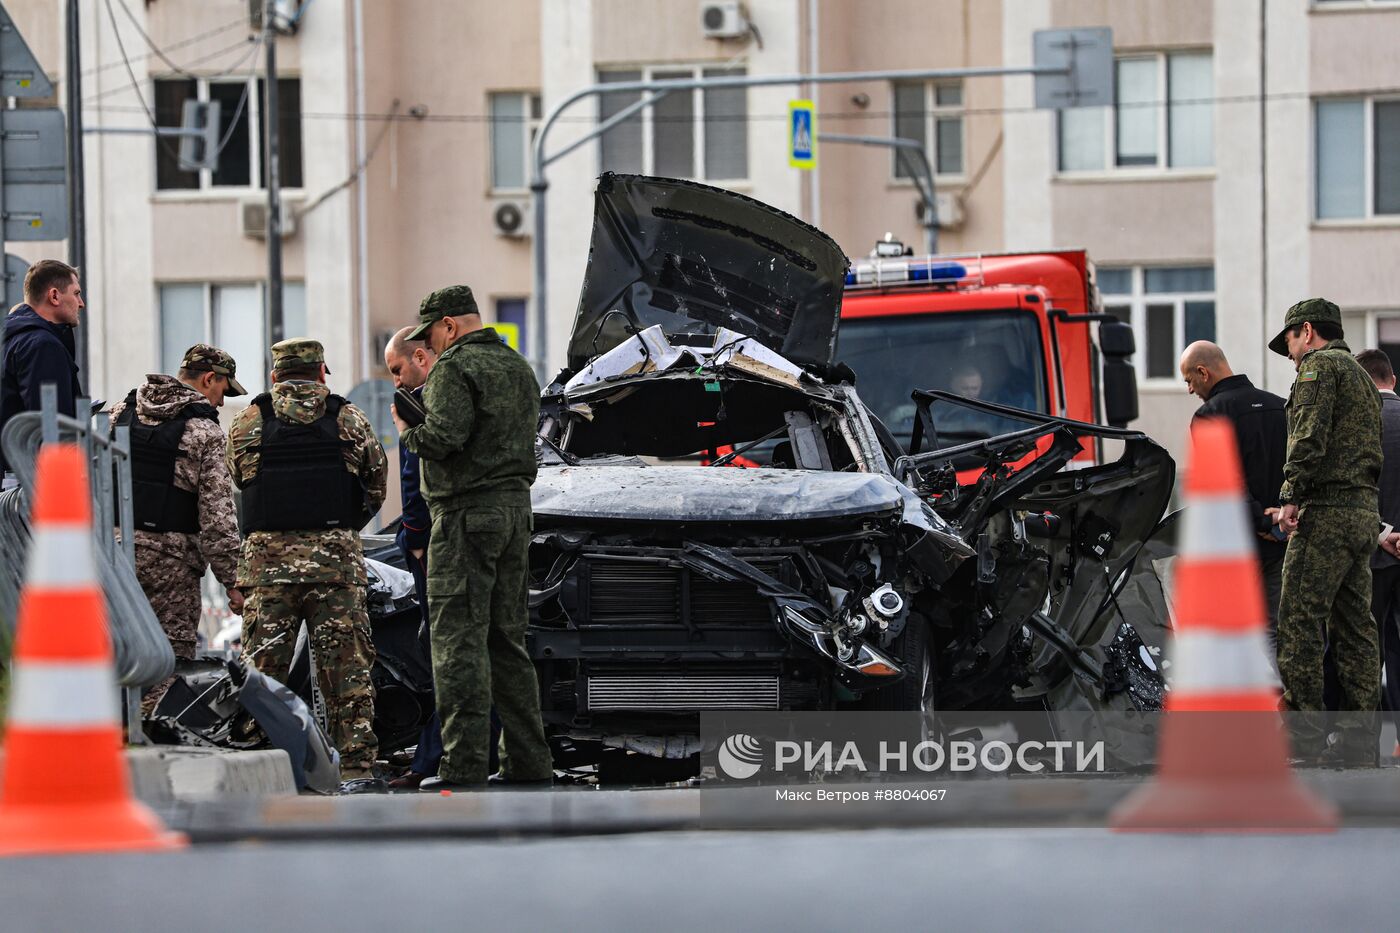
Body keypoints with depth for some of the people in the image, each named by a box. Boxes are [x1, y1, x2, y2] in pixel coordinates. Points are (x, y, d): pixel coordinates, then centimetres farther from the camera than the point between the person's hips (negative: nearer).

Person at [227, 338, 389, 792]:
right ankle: (357, 767, -1)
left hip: (268, 555, 0)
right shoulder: (348, 419, 6)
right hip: (336, 555, 0)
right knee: (347, 668, 2)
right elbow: (376, 484, 10)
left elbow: (238, 478, 9)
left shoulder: (249, 421, 5)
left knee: (263, 669, 5)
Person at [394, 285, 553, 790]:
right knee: (507, 637, 13)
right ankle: (529, 762, 13)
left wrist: (408, 430, -1)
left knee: (460, 639, -8)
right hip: (516, 504, 9)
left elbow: (443, 439, -21)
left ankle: (463, 767, -11)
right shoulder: (518, 367, 18)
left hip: (467, 512, -9)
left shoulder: (455, 367, -10)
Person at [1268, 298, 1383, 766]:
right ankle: (1359, 743, 6)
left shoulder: (1319, 365, -3)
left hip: (1327, 512, -9)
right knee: (1354, 627, 8)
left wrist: (1291, 496, -20)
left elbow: (1310, 436, -17)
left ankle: (1305, 741, -14)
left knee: (1299, 623, -10)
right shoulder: (1362, 376, 26)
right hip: (1364, 512, 9)